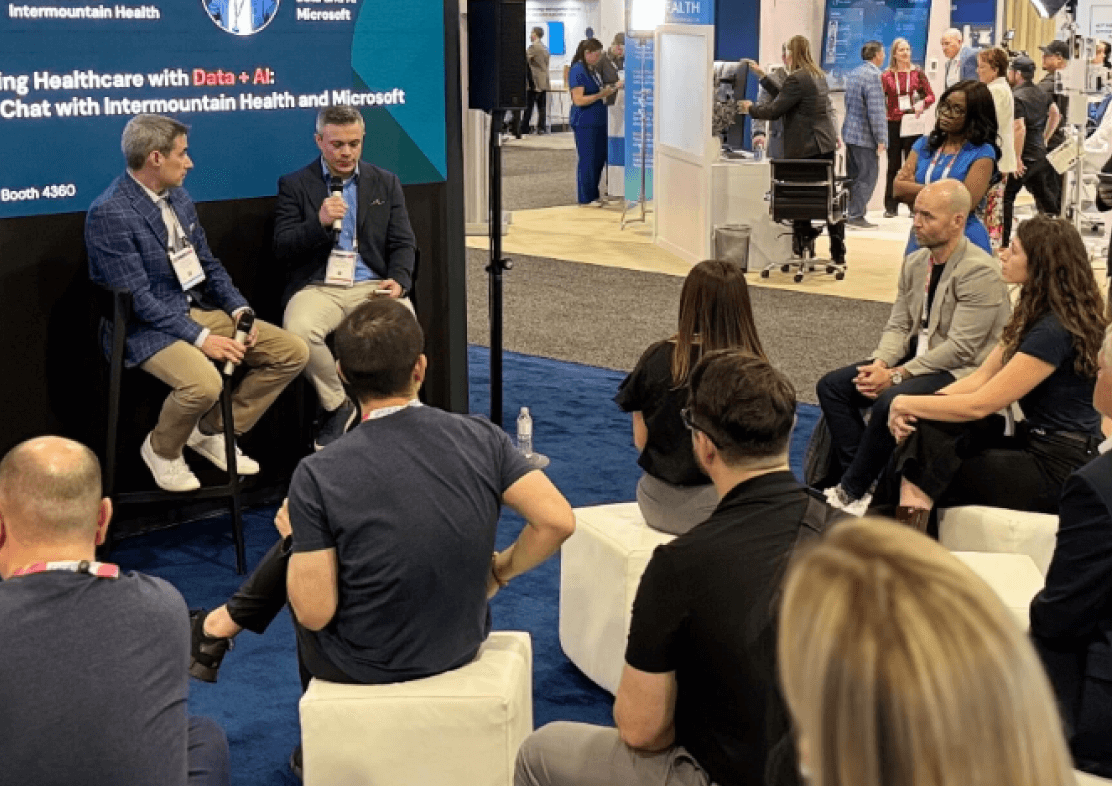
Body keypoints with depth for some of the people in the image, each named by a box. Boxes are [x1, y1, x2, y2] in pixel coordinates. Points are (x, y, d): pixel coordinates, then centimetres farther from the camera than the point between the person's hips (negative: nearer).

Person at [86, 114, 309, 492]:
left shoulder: (179, 198, 8)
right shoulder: (109, 213, -18)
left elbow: (208, 265, 15)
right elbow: (137, 299, -21)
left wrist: (239, 310, -2)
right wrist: (201, 338, -24)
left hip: (198, 310, 8)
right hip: (145, 327, -8)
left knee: (292, 352, -3)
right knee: (204, 383, -36)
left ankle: (214, 432, 12)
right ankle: (161, 450, -2)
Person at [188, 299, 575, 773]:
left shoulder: (317, 476, -24)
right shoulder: (481, 437, -16)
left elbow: (314, 614, -22)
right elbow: (558, 521, -18)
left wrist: (294, 537, -3)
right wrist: (499, 570, 0)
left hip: (367, 666, -4)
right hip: (463, 643, 4)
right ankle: (225, 622, 48)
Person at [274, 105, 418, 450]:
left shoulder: (386, 183, 15)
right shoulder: (294, 185, 9)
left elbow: (403, 244, 9)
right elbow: (282, 248, 1)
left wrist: (398, 280, -12)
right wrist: (319, 222, -16)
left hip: (372, 285, 1)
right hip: (317, 287, 0)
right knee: (298, 331, -34)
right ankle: (336, 405, -5)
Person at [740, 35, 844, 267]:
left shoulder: (797, 79, -14)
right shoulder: (818, 75, 15)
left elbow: (774, 111, -11)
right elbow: (785, 97, 20)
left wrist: (750, 107, 6)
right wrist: (762, 76, 26)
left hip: (806, 148, -9)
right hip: (825, 144, 9)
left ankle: (803, 253, 6)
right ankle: (838, 254, 12)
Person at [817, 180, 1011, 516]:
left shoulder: (980, 271, -18)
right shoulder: (915, 262, 8)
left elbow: (960, 348, -22)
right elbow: (897, 326, 10)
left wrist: (896, 376, -22)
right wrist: (879, 364, -11)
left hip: (960, 372, -9)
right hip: (916, 358, 9)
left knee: (890, 401, -33)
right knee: (831, 386, -4)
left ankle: (850, 493, -15)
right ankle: (862, 481, -8)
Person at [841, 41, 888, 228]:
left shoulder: (853, 73, 11)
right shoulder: (872, 76, -17)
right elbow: (875, 110, -20)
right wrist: (880, 139, -16)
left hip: (850, 131, 9)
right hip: (864, 135, -9)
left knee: (854, 176, 16)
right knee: (866, 177, -3)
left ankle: (853, 212, 22)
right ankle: (856, 216, -2)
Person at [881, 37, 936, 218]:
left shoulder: (917, 73, 5)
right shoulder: (887, 76, 5)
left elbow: (931, 95, 5)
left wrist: (922, 103, -14)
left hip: (912, 125, -1)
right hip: (893, 125, 1)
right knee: (893, 165, 5)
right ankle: (891, 206, 9)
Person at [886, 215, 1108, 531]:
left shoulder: (1054, 332, -22)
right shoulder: (1034, 316, 10)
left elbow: (980, 404, -21)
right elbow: (980, 378, 5)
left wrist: (908, 404, -10)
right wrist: (911, 406, -9)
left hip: (1057, 469, -9)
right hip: (1035, 444, 9)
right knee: (929, 427, -7)